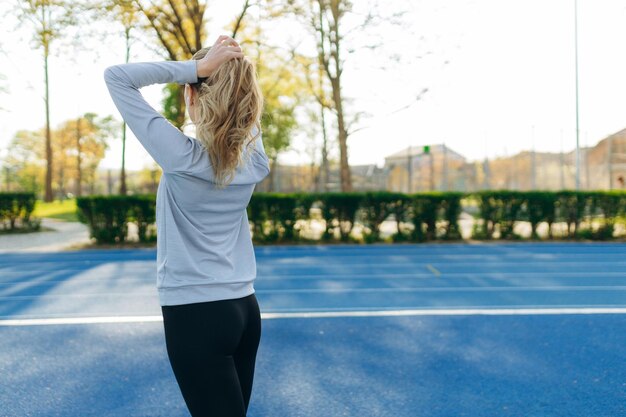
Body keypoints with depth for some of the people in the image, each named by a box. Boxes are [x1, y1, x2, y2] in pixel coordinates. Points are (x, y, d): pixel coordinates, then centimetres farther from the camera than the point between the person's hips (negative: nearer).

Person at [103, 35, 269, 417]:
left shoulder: (183, 157, -17)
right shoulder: (255, 159, -2)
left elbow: (116, 77, -12)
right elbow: (247, 112, 20)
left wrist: (197, 67, -15)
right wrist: (237, 66, 2)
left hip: (195, 315, -6)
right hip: (244, 309, 6)